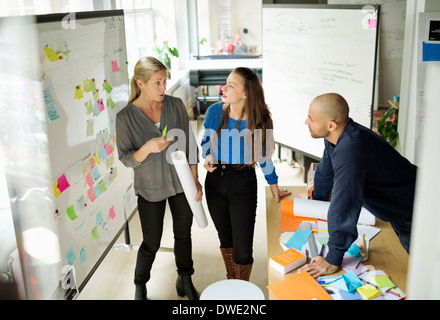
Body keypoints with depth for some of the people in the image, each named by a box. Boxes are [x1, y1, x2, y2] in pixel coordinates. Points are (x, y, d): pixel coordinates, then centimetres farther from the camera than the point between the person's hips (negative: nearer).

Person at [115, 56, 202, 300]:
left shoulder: (176, 105, -8)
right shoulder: (125, 117, -15)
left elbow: (189, 144, -1)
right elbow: (126, 159, -11)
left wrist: (195, 179, -3)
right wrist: (148, 148, -30)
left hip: (181, 183, 3)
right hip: (151, 189, -3)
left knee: (183, 235, 17)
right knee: (151, 243, 9)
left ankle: (185, 281, 41)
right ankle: (140, 286, 37)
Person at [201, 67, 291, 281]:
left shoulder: (259, 121, -14)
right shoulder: (215, 111, -8)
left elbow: (263, 155, -1)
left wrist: (274, 186, 5)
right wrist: (208, 156, -15)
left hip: (243, 185, -3)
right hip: (215, 181, 3)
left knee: (242, 248, 0)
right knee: (225, 238, 21)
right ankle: (230, 284, 45)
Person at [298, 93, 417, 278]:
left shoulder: (350, 149, -40)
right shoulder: (335, 137, -9)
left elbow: (344, 207, -39)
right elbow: (325, 173, 10)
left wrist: (333, 260, -33)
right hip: (399, 213, 9)